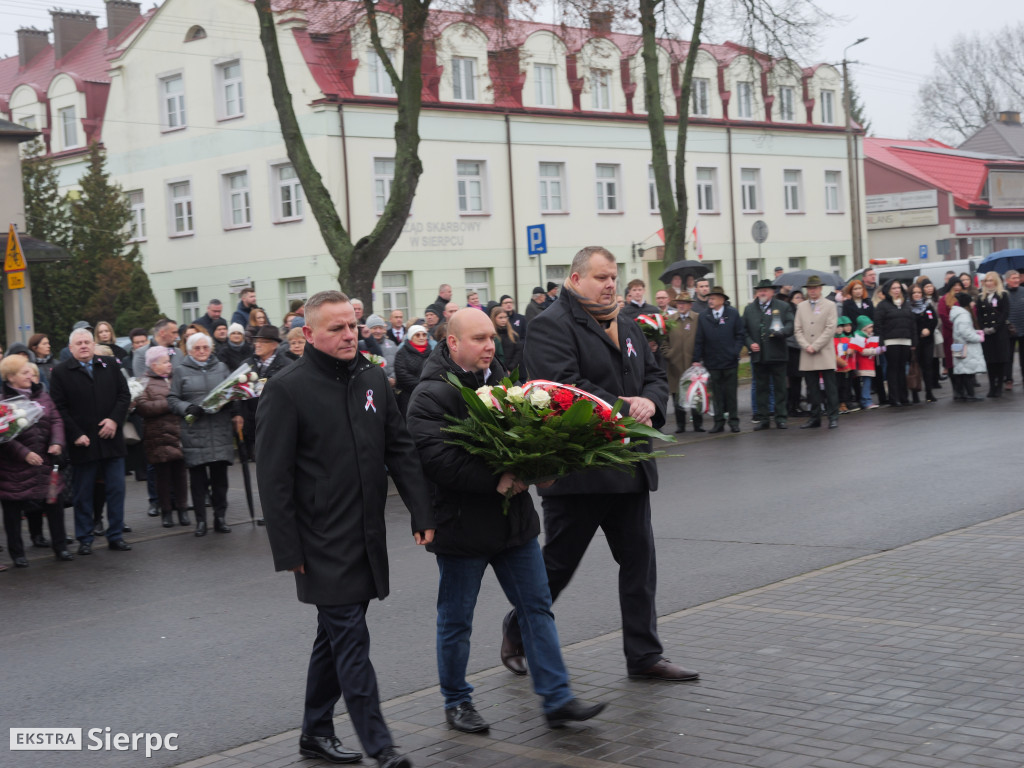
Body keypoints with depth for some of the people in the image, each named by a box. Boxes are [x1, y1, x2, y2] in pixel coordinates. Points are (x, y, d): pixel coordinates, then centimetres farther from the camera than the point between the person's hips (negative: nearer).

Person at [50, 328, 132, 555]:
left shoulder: (110, 365, 8)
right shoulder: (61, 372, 0)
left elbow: (124, 395, 7)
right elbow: (59, 408, -4)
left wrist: (115, 419, -9)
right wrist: (76, 435, -12)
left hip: (111, 440, 2)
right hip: (82, 443, -2)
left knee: (116, 489, 5)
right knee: (83, 494, 6)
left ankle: (116, 536, 14)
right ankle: (84, 540, 15)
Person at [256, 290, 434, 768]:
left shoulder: (373, 380, 8)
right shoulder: (287, 390, -10)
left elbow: (401, 450, 11)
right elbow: (273, 477, -10)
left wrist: (421, 513, 2)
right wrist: (288, 550, -12)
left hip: (367, 539, 6)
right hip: (324, 545, -6)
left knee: (337, 636, 15)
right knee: (351, 641, -6)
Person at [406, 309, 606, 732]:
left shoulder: (500, 380, 10)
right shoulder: (431, 394, -14)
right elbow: (439, 460, -24)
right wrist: (496, 481, -26)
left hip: (514, 519, 7)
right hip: (461, 524, -6)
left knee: (537, 607, 7)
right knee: (456, 620, 8)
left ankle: (557, 699, 13)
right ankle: (456, 702, 24)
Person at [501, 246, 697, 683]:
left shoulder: (627, 328, 18)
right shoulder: (552, 326, -10)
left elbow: (656, 376, 17)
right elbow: (565, 386, -22)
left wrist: (650, 401, -7)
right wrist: (624, 410, -20)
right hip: (576, 470, -7)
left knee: (639, 561, 8)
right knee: (558, 564, 3)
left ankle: (644, 655, 17)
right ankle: (516, 635, 25)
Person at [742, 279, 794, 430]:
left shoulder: (783, 307, 5)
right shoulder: (749, 309, 11)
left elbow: (790, 326, 0)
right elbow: (744, 330, 11)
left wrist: (780, 332, -20)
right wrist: (750, 343, -5)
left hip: (777, 355, -2)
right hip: (758, 355, 2)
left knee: (780, 387, 2)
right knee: (761, 388, 5)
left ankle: (781, 417, 8)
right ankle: (764, 418, 11)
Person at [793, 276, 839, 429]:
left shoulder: (830, 305, 4)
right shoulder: (801, 306, 14)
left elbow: (830, 329, -5)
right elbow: (797, 330, 9)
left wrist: (815, 346, -11)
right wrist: (806, 346, -6)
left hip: (825, 353, -3)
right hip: (807, 356, 3)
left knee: (830, 388, -4)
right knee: (812, 389, 5)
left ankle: (833, 417, -1)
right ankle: (815, 417, 11)